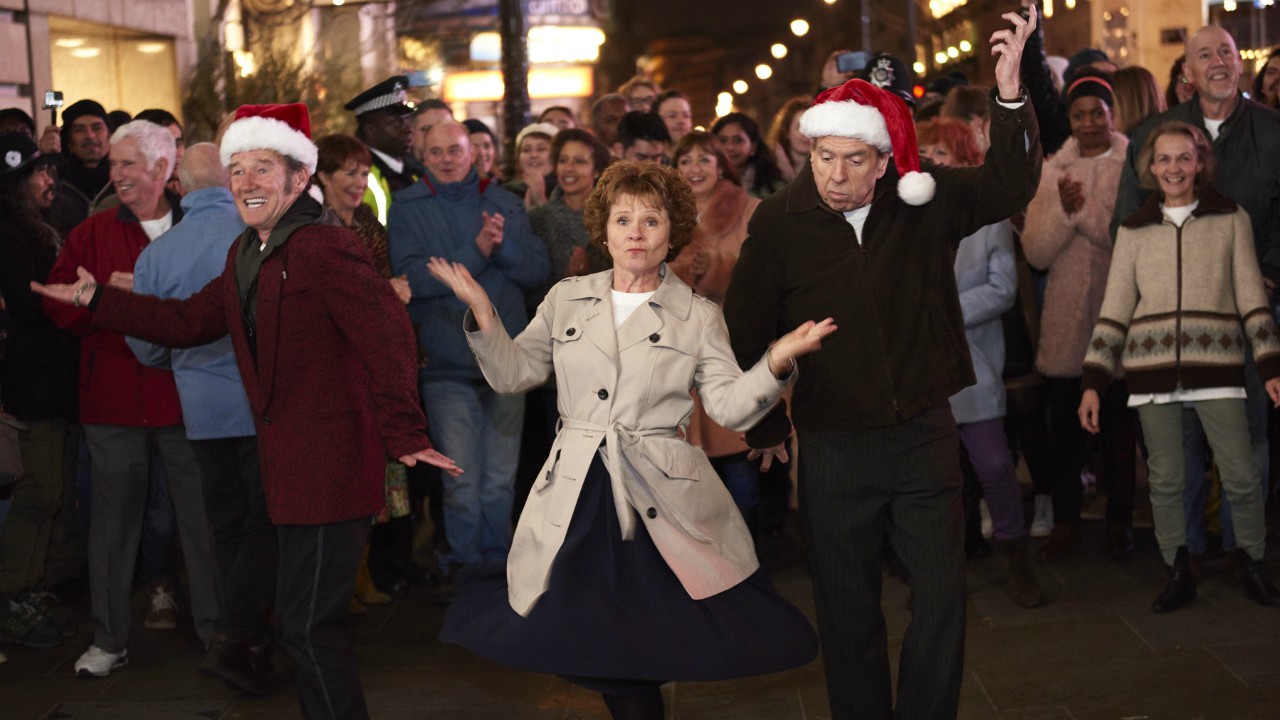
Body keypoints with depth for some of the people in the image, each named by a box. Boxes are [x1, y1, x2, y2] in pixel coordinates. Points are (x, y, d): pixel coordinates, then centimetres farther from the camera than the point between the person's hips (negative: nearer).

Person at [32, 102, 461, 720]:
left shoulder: (325, 247, -17)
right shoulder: (245, 254, 13)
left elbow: (385, 337, -24)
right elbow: (188, 322, 19)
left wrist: (406, 435, -27)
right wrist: (94, 299, 17)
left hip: (331, 466, -10)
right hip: (289, 467, 10)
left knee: (307, 627, -6)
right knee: (311, 623, 20)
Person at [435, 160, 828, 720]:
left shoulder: (698, 317, 8)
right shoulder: (566, 300, 13)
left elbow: (729, 405, 0)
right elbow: (513, 374, 14)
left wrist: (777, 361, -15)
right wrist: (482, 314, 2)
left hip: (663, 499, -2)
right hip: (577, 494, 2)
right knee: (588, 647, 0)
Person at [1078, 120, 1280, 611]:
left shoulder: (1231, 220, 7)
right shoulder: (1134, 230, 11)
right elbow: (1114, 311, 9)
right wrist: (1093, 383, 3)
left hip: (1216, 365, -1)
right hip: (1152, 368, 1)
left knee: (1241, 475, -4)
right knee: (1165, 479, 2)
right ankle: (1178, 575, 17)